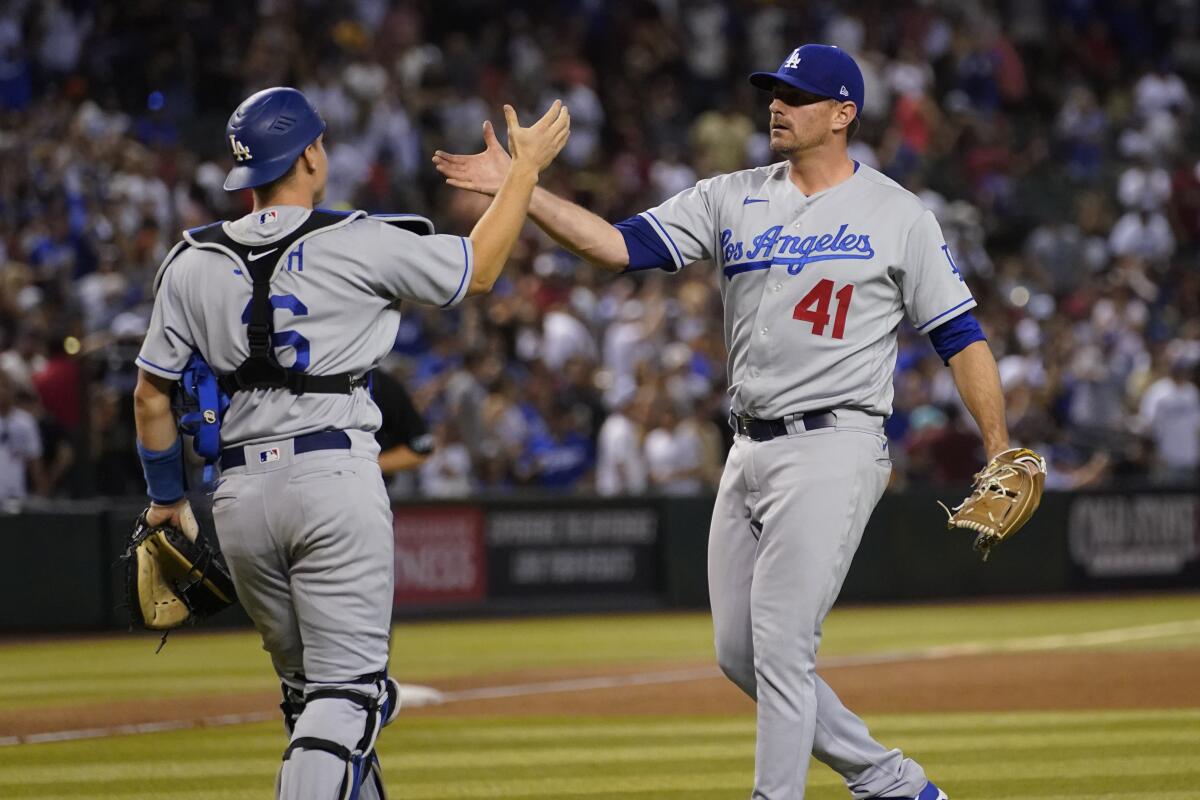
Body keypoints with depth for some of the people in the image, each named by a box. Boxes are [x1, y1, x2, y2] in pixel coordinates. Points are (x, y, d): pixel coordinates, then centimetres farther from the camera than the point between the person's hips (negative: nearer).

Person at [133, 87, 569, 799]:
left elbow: (152, 396, 11)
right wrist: (527, 167, 20)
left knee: (310, 687, 17)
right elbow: (479, 269, 9)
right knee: (347, 689, -6)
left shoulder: (192, 265, 7)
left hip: (241, 493, 5)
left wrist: (166, 497, 24)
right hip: (335, 476, -5)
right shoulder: (359, 244, -4)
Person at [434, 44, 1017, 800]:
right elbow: (622, 246, 1)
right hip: (750, 453, 7)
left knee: (780, 645, -13)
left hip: (833, 450, -7)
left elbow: (961, 335, -2)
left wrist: (1001, 455, -9)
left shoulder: (898, 215, -2)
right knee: (739, 653, 8)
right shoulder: (731, 199, 10)